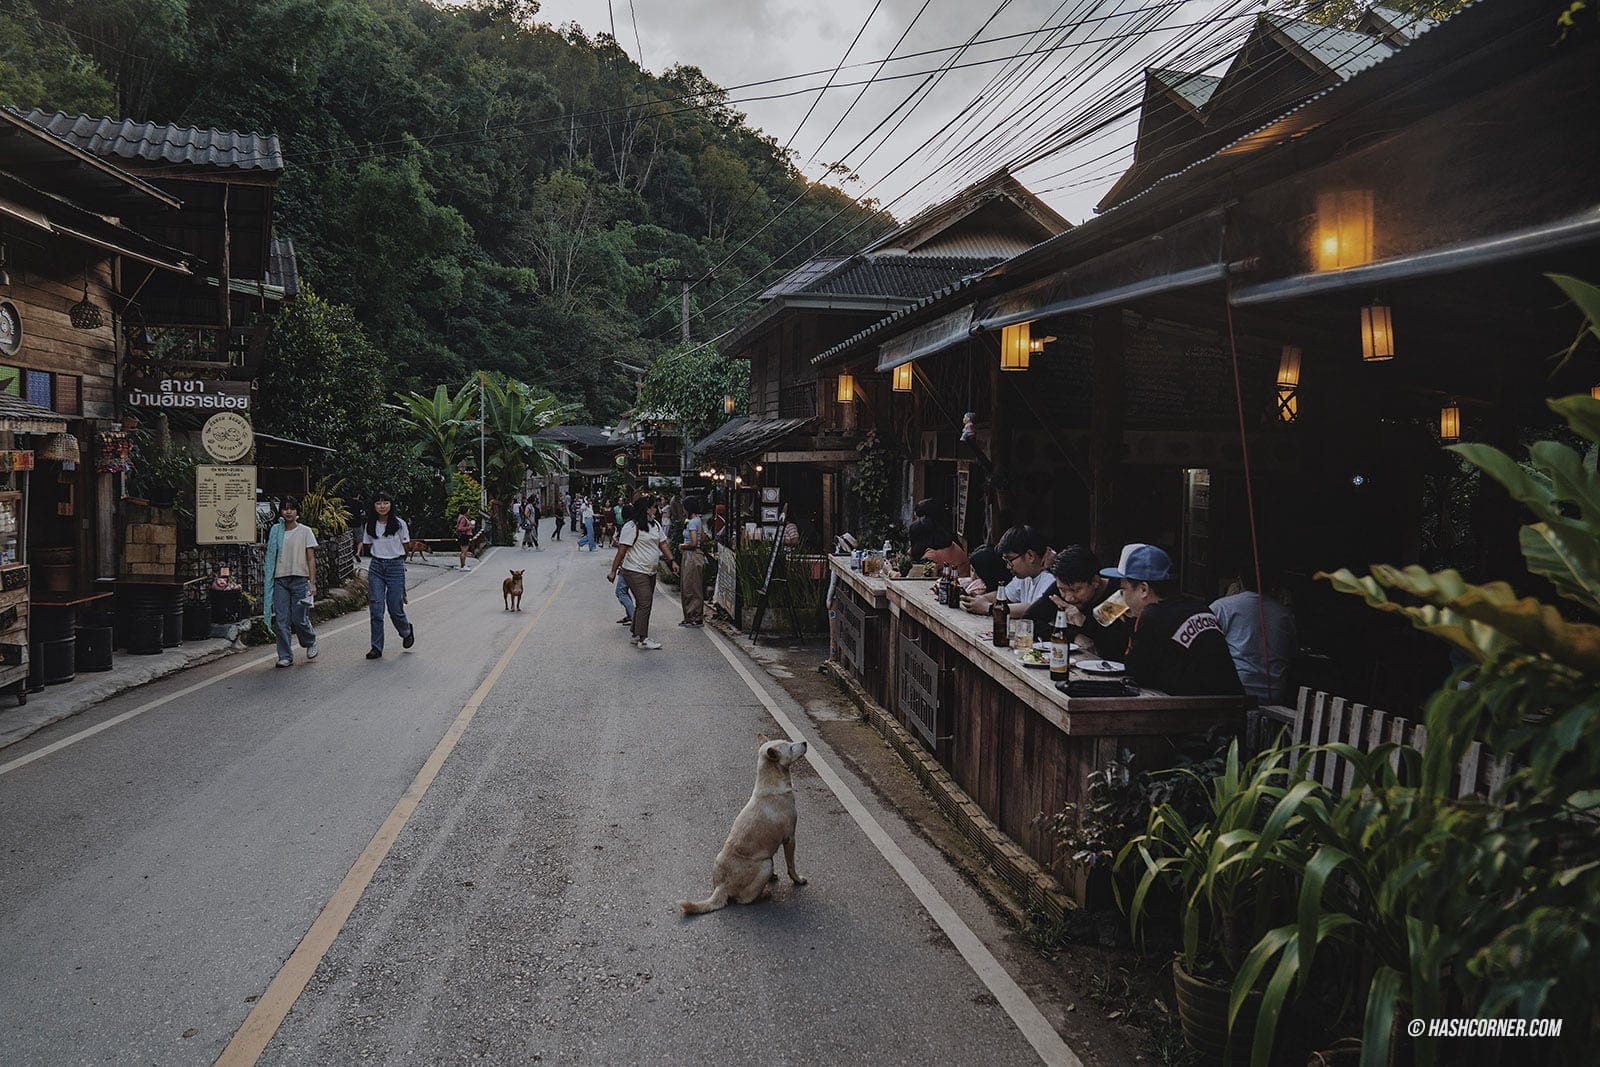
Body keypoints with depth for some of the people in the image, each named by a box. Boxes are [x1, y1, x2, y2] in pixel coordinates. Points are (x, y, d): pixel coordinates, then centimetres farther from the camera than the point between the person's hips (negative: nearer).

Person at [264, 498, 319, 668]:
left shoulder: (305, 531, 2)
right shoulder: (276, 531, 10)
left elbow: (311, 559, 0)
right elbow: (271, 557, 11)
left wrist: (312, 582, -7)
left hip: (300, 579, -3)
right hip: (280, 580, 3)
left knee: (299, 619, -4)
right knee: (281, 620, -2)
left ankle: (311, 642, 26)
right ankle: (285, 657, 5)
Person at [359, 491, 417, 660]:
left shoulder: (399, 524, -3)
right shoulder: (370, 526, 4)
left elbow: (405, 548, 6)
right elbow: (369, 547, 15)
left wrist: (395, 558, 7)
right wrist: (380, 555, 6)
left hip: (395, 567, -2)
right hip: (376, 567, 2)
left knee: (395, 608, 0)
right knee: (375, 609, -3)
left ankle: (407, 631, 32)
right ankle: (376, 648, 4)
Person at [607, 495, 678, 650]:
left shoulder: (655, 525, 13)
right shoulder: (631, 527, -12)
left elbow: (663, 544, 17)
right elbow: (622, 550, -13)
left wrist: (672, 561, 5)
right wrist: (613, 571, -13)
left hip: (650, 572, 9)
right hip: (635, 571, -9)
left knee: (643, 604, 13)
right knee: (645, 603, -15)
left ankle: (636, 634, 22)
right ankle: (643, 638, -14)